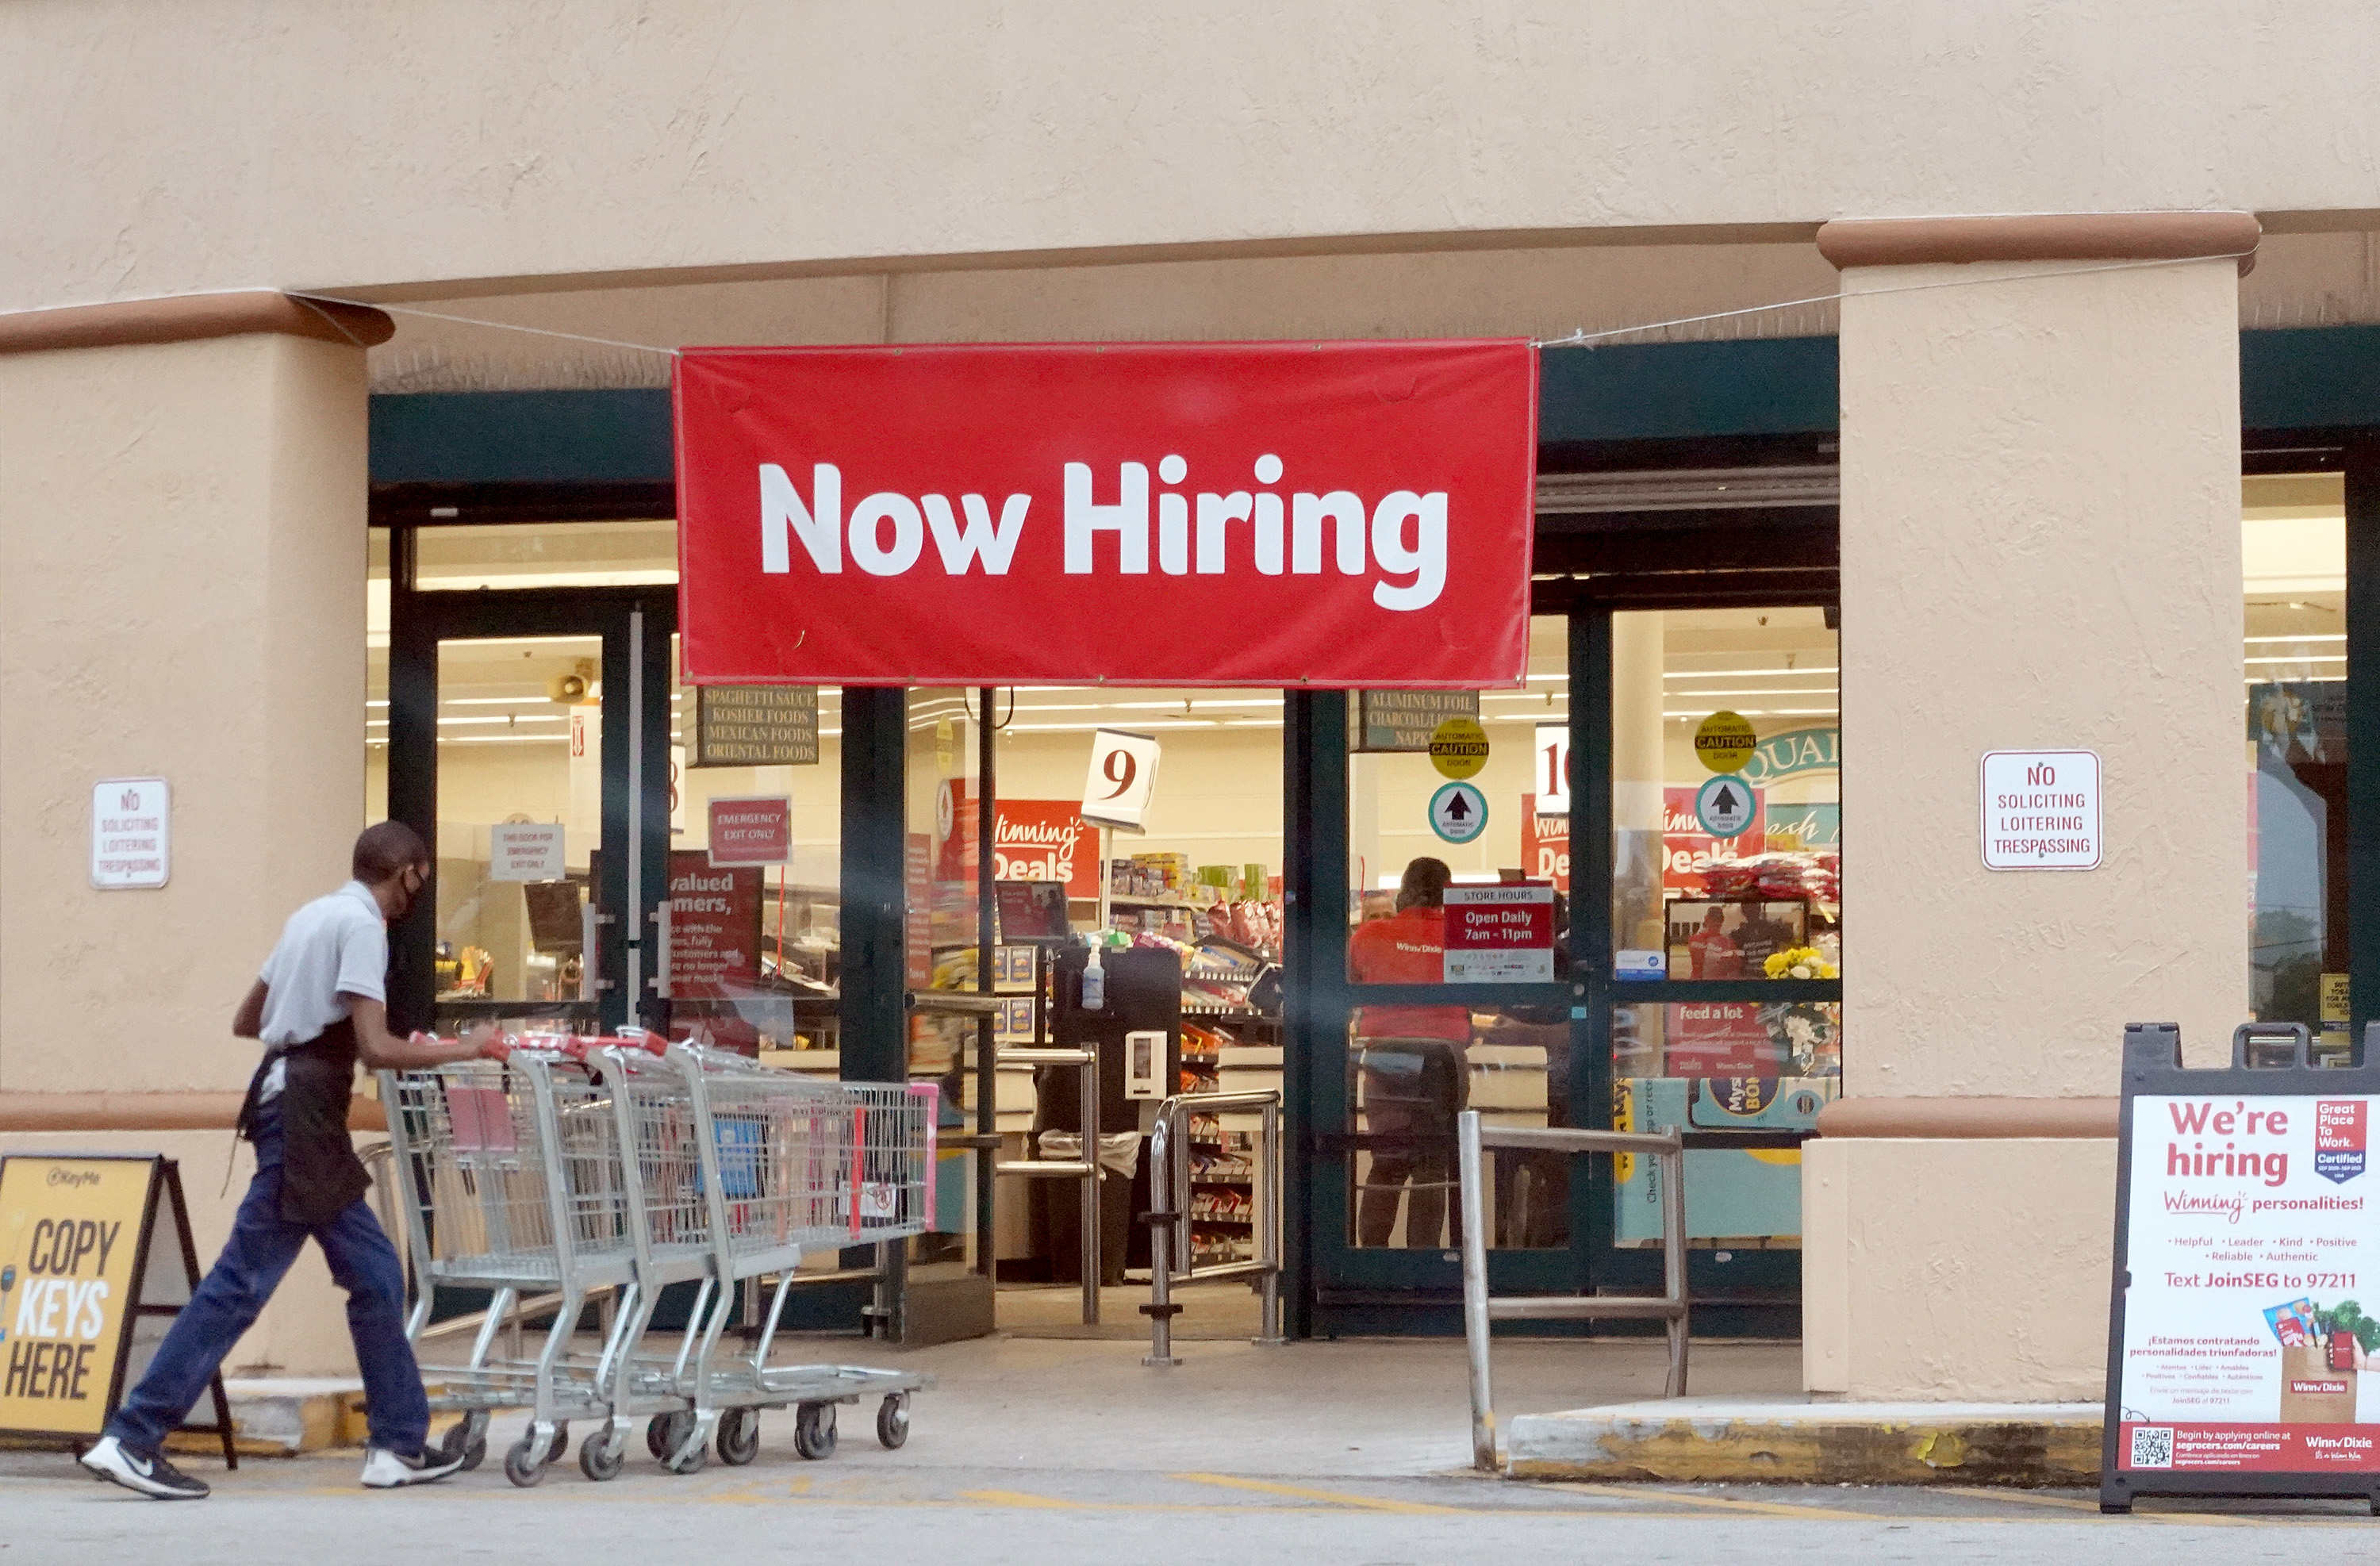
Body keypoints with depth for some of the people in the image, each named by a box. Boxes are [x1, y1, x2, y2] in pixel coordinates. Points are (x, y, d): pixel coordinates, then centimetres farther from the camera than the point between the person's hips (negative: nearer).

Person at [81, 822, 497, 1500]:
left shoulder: (313, 914, 16)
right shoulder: (362, 924, -10)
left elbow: (245, 1022, 23)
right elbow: (375, 1049, -18)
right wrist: (462, 1051, -6)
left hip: (292, 1108, 10)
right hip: (304, 1118, -10)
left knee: (375, 1276, 12)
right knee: (241, 1283, -9)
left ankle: (400, 1446, 16)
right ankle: (132, 1440, -9)